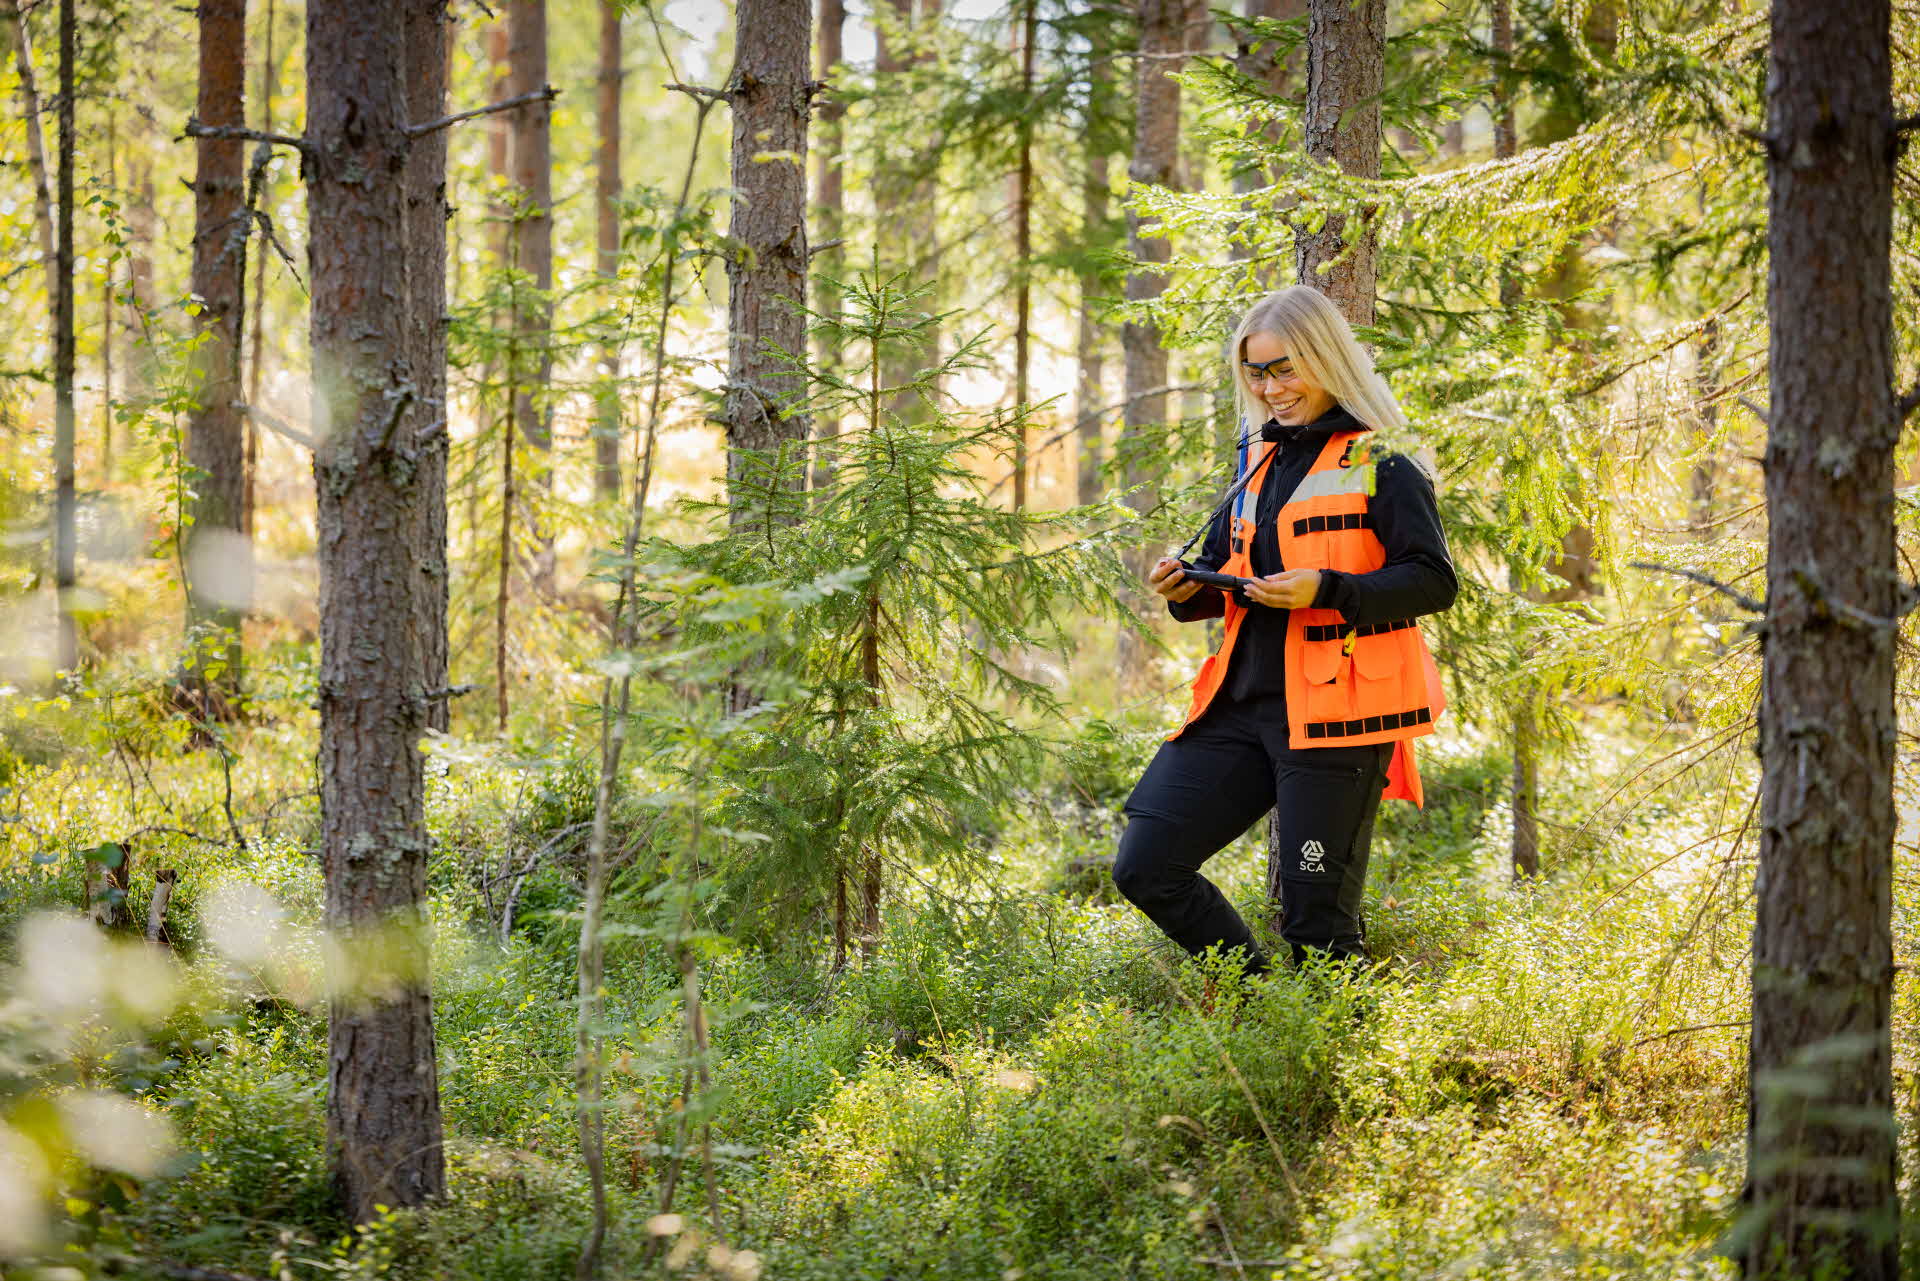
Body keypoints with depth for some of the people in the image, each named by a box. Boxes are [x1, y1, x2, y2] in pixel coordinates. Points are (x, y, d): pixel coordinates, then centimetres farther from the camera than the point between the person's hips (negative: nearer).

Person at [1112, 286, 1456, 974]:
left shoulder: (1380, 463, -4)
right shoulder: (1261, 460, 18)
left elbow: (1434, 581, -9)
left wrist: (1326, 590, -21)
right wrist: (1187, 591, 3)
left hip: (1333, 711, -7)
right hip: (1242, 704, 7)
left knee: (1315, 916, -7)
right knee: (1146, 868, 2)